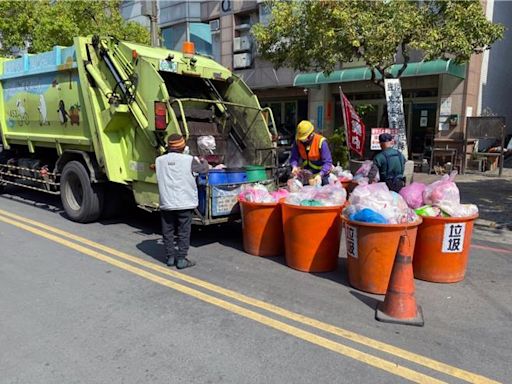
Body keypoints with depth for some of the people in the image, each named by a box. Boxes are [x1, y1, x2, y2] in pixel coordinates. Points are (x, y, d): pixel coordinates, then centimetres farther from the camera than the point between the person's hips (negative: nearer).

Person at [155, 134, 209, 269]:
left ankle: (170, 257, 23)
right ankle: (181, 259, 10)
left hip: (166, 203, 3)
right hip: (185, 203, -3)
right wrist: (203, 160, 29)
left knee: (168, 231, 15)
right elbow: (204, 169, 7)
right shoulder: (188, 160, -7)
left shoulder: (159, 160, 1)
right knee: (183, 232, 6)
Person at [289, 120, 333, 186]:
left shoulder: (321, 142, -22)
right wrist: (294, 166, -29)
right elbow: (294, 158, -6)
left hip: (321, 175, -4)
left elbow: (328, 162, -24)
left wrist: (320, 175, -38)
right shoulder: (298, 141, -8)